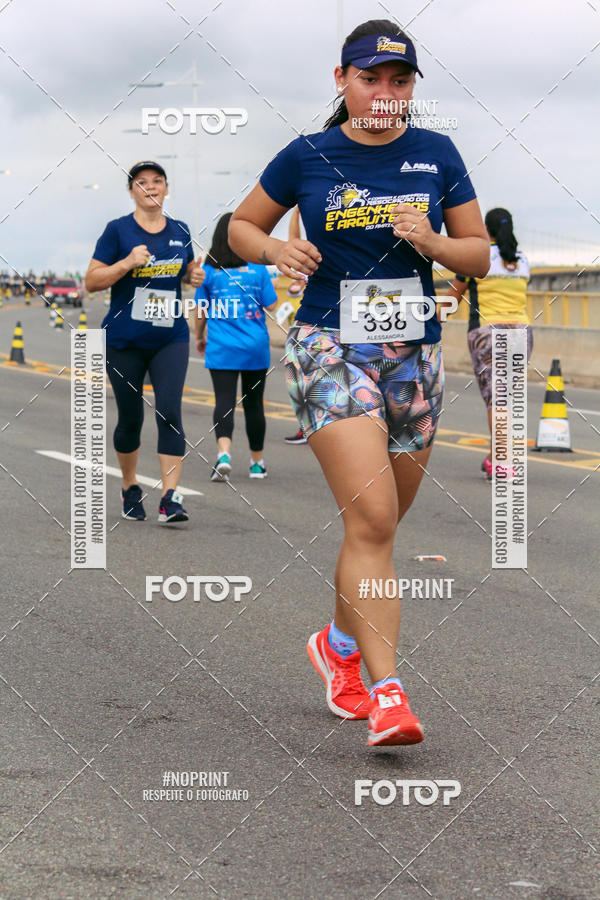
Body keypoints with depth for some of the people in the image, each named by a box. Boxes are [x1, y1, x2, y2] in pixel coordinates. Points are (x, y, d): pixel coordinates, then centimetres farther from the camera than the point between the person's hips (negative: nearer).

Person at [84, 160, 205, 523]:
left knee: (170, 411, -13)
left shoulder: (180, 231, 7)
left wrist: (195, 275, 1)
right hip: (124, 341, -2)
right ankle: (130, 489, 30)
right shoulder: (118, 230, -4)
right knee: (130, 418, 8)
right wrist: (127, 263, -20)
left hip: (171, 338, 2)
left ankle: (171, 499, -16)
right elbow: (92, 281, -6)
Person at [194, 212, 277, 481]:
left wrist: (199, 337, 20)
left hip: (221, 348, -1)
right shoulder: (258, 268, -2)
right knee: (253, 403, 11)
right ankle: (257, 462, 21)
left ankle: (224, 453, -29)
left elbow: (201, 309, 4)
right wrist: (271, 285, 22)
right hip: (256, 348, 1)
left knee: (224, 401, -5)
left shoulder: (209, 270, -2)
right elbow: (271, 305, 0)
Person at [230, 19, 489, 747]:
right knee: (372, 521, -19)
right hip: (330, 349, -3)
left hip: (414, 356, 4)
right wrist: (275, 250, -10)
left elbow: (480, 256, 8)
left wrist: (433, 242, -12)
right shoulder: (307, 157, 0)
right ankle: (387, 696, -20)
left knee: (377, 526, 13)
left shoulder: (437, 155, 5)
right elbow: (241, 227, 12)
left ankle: (338, 644, 39)